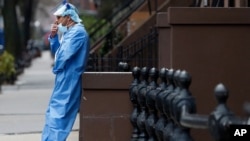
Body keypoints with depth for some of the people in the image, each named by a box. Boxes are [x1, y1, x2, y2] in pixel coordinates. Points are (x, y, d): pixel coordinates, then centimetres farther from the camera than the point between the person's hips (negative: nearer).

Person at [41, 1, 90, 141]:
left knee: (57, 114, -11)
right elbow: (58, 51, 23)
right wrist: (53, 37, 6)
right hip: (65, 79, 10)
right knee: (52, 113, 14)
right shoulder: (70, 32, 15)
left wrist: (56, 68, -5)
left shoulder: (78, 32, -17)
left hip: (69, 80, -10)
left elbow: (65, 54, -23)